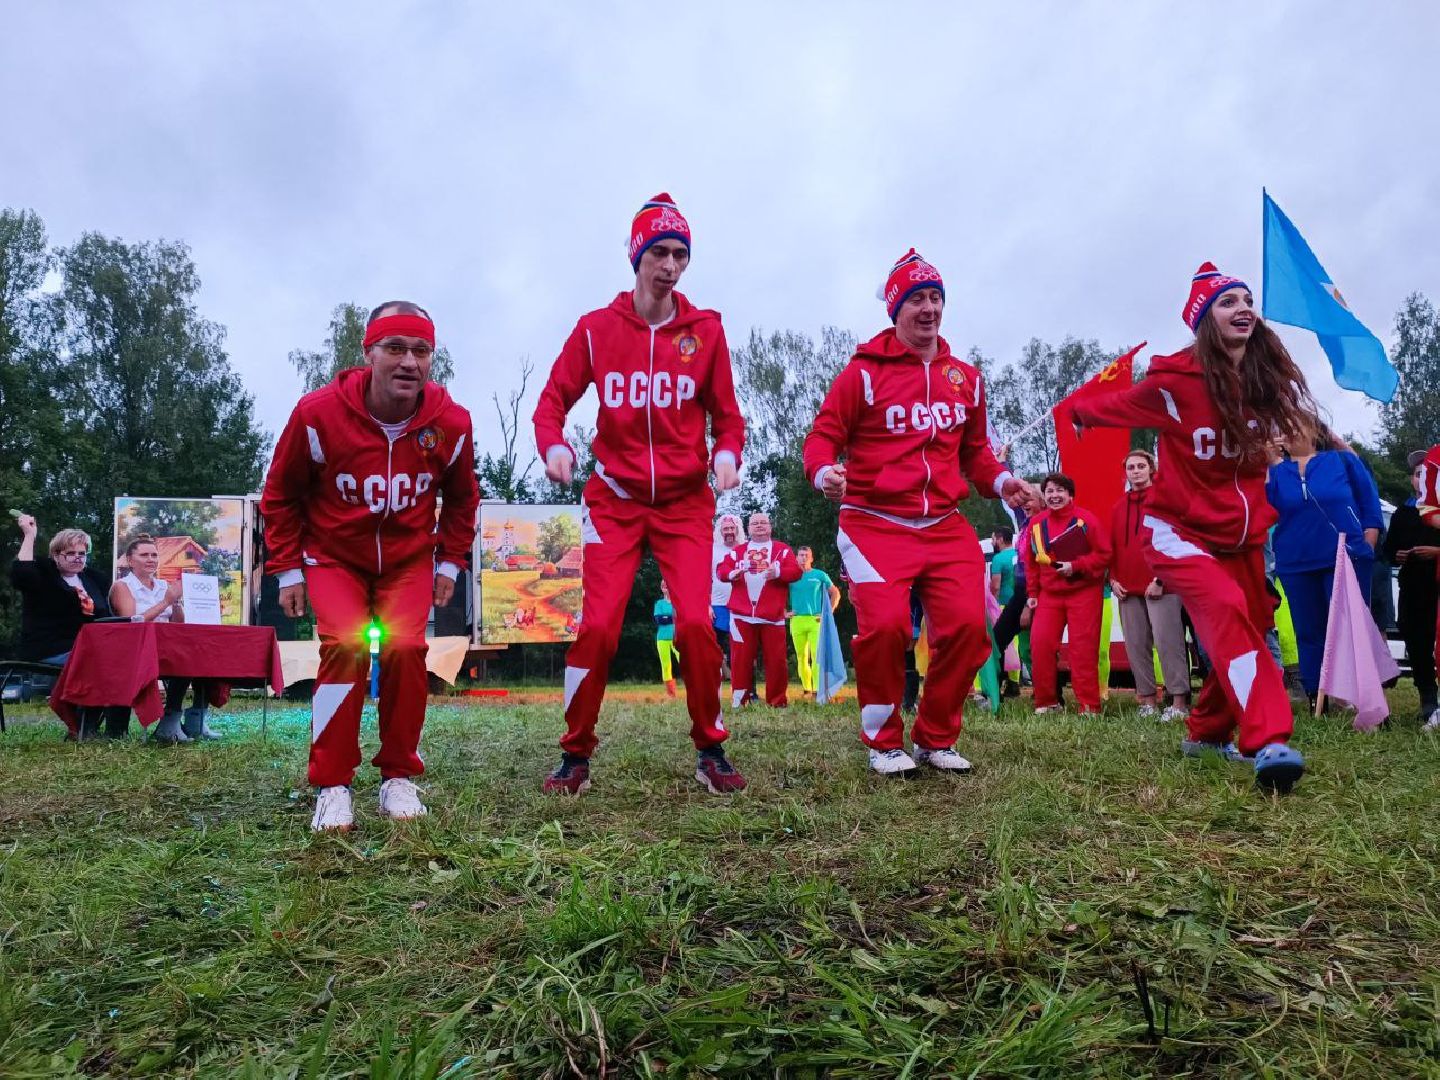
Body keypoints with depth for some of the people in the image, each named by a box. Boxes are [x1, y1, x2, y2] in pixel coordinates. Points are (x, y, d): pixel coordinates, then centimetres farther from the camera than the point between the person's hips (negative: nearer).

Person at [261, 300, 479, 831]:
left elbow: (461, 497, 6)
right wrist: (288, 568, -3)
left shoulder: (451, 423, -14)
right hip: (334, 555, -1)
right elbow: (280, 494, -4)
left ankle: (399, 778, 4)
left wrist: (450, 561, 4)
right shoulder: (318, 413, -20)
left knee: (406, 648, -15)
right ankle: (332, 786, -5)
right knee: (345, 647, -20)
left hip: (409, 558, 2)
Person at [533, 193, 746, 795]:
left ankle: (710, 751, 10)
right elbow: (554, 399, 5)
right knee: (597, 626, -7)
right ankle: (576, 755, 11)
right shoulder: (596, 328, 2)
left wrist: (727, 453, -14)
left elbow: (726, 414, 7)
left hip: (685, 500, 0)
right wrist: (553, 445, -15)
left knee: (696, 623, -10)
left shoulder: (705, 330, 3)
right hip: (614, 498, 0)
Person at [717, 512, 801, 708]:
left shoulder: (782, 549, 10)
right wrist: (731, 573, -16)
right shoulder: (737, 551, 16)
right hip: (742, 615, 1)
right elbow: (721, 569, 7)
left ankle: (777, 701, 9)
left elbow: (796, 572, -2)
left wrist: (778, 572, -22)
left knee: (776, 659, 0)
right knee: (741, 658, 1)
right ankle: (739, 700, 8)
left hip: (772, 615, -1)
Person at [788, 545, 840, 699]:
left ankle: (817, 689, -14)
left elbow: (835, 593, 12)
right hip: (797, 620, 2)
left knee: (817, 654, -12)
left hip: (816, 620, -2)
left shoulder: (820, 575, 7)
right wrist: (784, 612, 7)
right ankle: (806, 689, 13)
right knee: (801, 656, 4)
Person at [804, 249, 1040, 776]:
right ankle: (884, 741, 5)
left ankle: (936, 738, 16)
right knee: (885, 625, -20)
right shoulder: (864, 372, -1)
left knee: (967, 625, -7)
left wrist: (1001, 481, 5)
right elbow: (822, 437, -2)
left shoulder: (965, 378, 15)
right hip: (875, 524, -4)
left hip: (945, 527, 5)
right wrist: (825, 473, -24)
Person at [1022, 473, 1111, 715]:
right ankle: (1046, 702, 7)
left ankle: (1089, 706, 2)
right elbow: (1031, 562, 12)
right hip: (1049, 594, 4)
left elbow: (1104, 554, -6)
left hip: (1084, 591, -4)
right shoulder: (1036, 523, 5)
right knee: (1040, 644, -5)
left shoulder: (1086, 519, -7)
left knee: (1083, 649, -5)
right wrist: (1032, 593, 10)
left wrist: (1076, 566, -18)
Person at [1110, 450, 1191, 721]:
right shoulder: (1118, 507, 16)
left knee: (1167, 641, -9)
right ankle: (1148, 700, 11)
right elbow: (1112, 547, 17)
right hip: (1128, 589, 6)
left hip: (1160, 586, -5)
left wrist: (1161, 579, -13)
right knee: (1136, 645, 5)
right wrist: (1113, 579, 5)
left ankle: (1179, 702, -6)